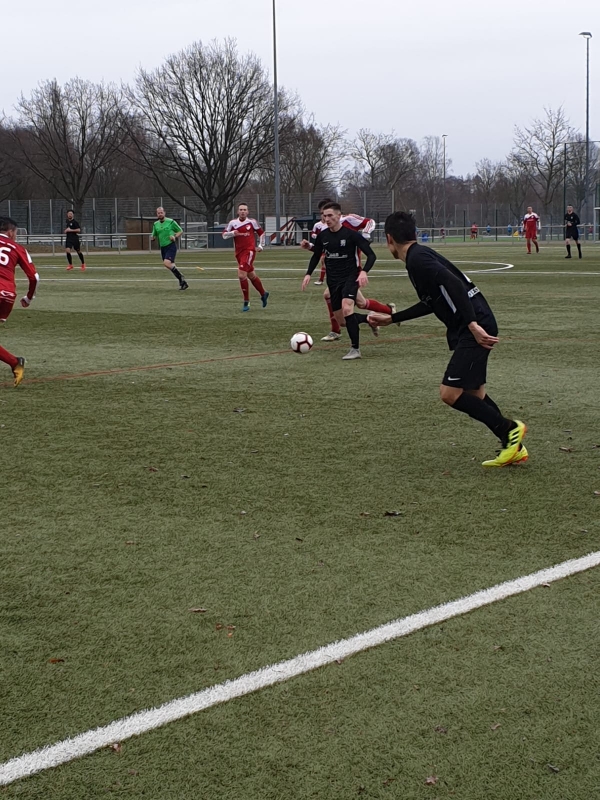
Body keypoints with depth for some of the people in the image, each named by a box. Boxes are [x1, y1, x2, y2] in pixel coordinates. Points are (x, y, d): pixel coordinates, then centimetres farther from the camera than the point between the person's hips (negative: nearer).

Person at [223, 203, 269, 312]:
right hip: (239, 253, 5)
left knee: (241, 275, -18)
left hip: (249, 251, -5)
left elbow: (261, 233, 12)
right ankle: (263, 294, 41)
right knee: (251, 275, 17)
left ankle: (246, 302, -10)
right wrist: (232, 233, -13)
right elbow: (224, 235, 5)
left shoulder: (252, 222, -1)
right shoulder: (233, 223, 5)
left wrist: (260, 246, 8)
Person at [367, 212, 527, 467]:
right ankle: (513, 446, 20)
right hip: (468, 328, 10)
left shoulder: (417, 259, -11)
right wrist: (391, 319, 39)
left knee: (450, 394, -10)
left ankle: (509, 429, 1)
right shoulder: (420, 256, 20)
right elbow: (431, 303, 32)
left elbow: (455, 285, -25)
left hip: (475, 328, -10)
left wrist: (472, 324, -31)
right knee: (473, 393, 15)